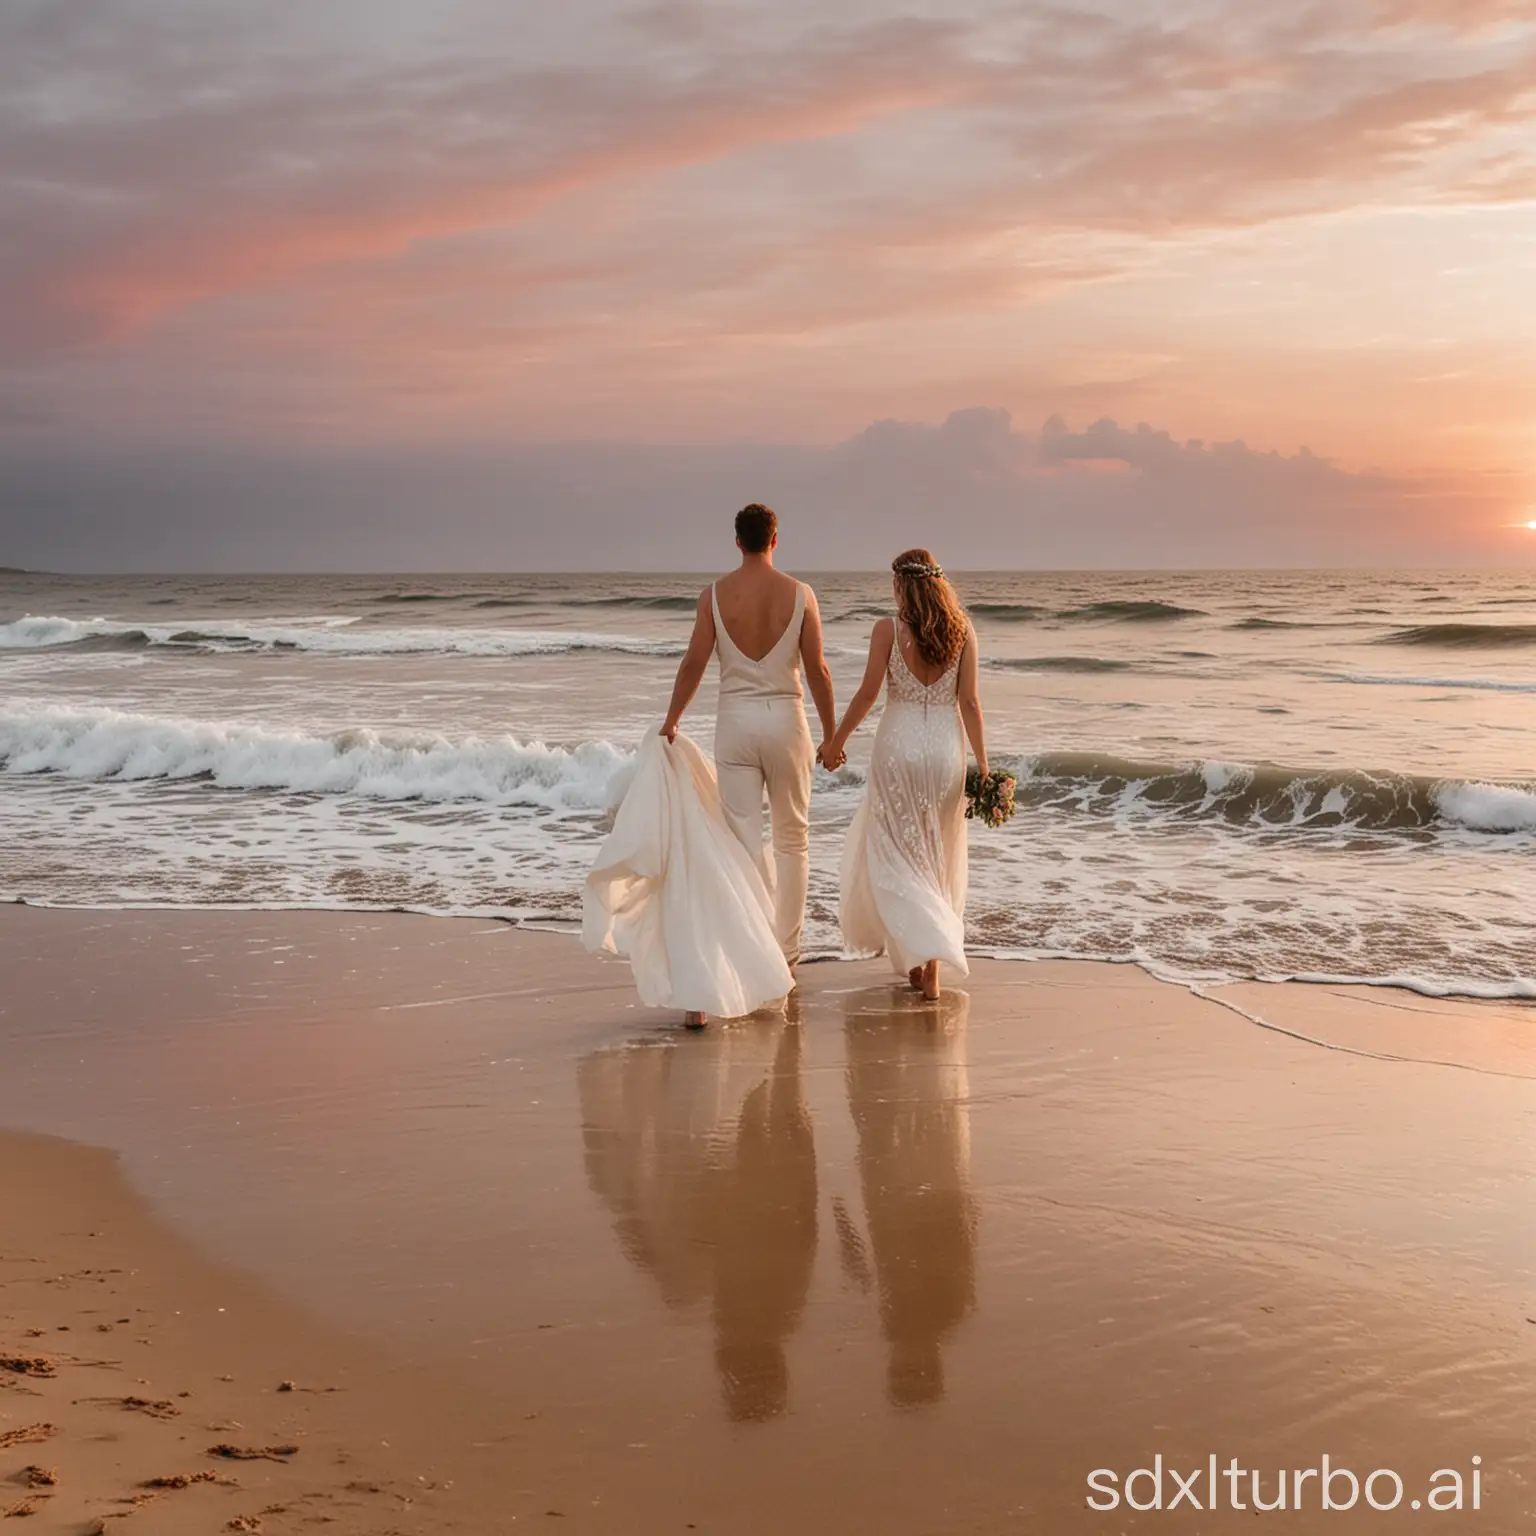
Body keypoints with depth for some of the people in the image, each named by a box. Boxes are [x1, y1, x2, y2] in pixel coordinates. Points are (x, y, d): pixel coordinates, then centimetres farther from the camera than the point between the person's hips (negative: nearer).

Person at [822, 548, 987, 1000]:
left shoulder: (888, 630, -8)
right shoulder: (961, 631, -1)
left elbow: (868, 693, -6)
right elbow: (970, 702, -1)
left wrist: (836, 741, 7)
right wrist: (982, 764, 3)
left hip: (899, 746, -3)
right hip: (946, 747, 3)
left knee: (897, 854, 4)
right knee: (937, 858, 14)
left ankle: (926, 953, -11)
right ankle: (929, 962, 17)